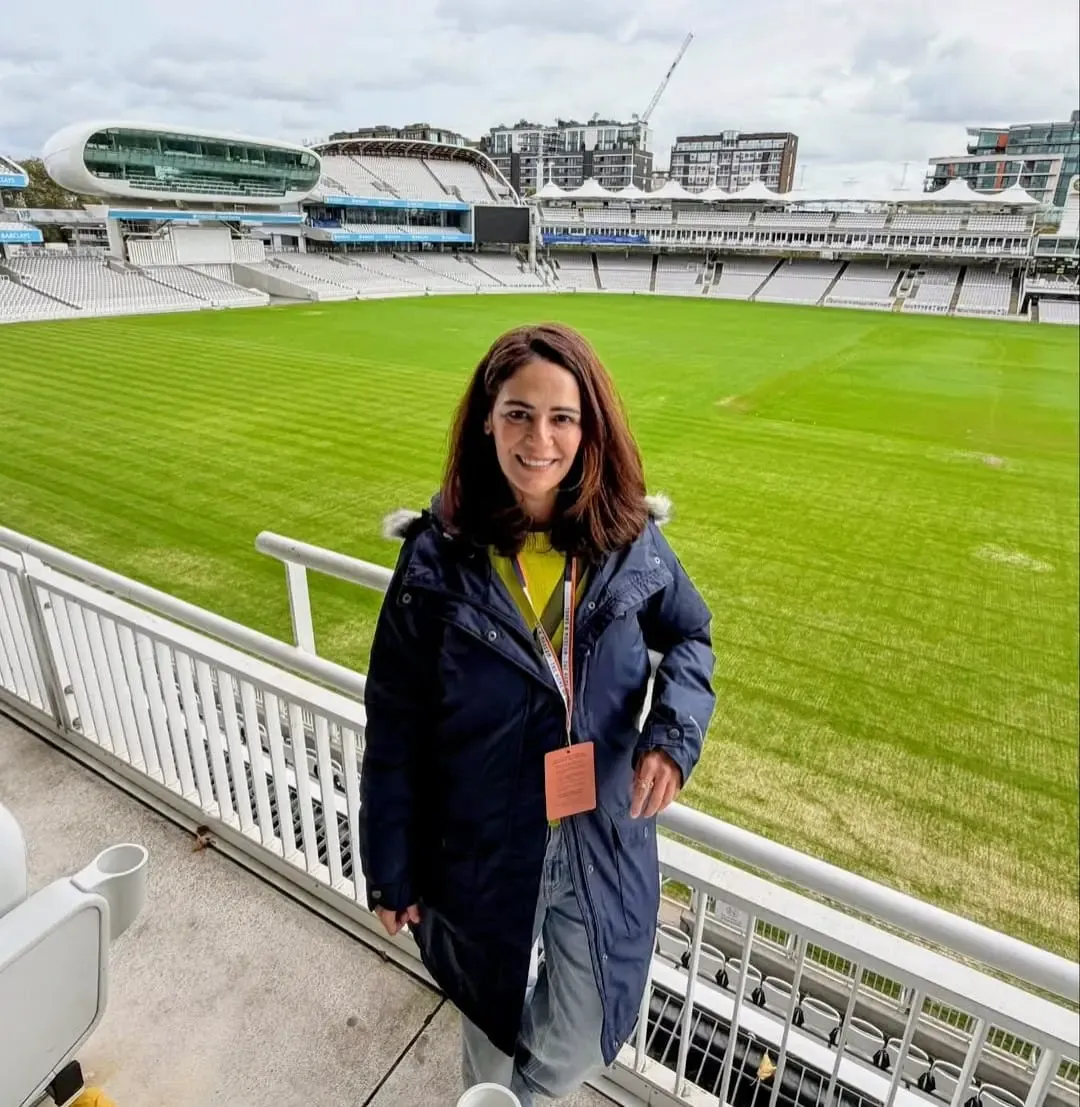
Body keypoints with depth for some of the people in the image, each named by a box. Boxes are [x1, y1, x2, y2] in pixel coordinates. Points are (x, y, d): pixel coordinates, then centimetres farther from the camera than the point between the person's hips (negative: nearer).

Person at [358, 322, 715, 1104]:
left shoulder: (630, 543, -12)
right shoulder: (439, 557, -17)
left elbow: (689, 636, 5)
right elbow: (395, 727, -10)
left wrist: (675, 728, -16)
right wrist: (391, 869, -3)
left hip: (604, 849, 2)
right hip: (481, 853, -1)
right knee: (493, 1026, 25)